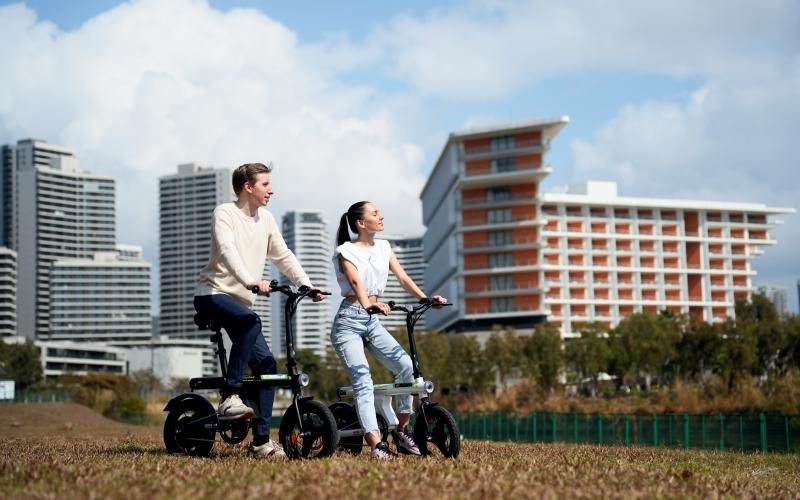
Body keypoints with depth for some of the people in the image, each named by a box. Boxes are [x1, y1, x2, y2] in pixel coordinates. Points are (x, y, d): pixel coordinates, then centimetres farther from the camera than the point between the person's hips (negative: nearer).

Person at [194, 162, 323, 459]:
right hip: (213, 293, -7)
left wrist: (307, 285, -1)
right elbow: (227, 251, -25)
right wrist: (251, 282, -40)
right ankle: (229, 397, -33)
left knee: (267, 365, -3)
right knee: (251, 321, -38)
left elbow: (283, 256, 14)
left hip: (240, 300, 7)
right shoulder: (225, 214, -8)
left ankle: (261, 441, 1)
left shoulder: (266, 220, 14)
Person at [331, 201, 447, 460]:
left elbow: (403, 278, 3)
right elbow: (355, 281, -24)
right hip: (348, 322, -5)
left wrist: (425, 298, -13)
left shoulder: (383, 248, 12)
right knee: (362, 379, -20)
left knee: (406, 366, -15)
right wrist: (367, 304, -44)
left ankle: (402, 431, -1)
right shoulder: (346, 251, -5)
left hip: (372, 321, 5)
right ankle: (376, 444, -30)